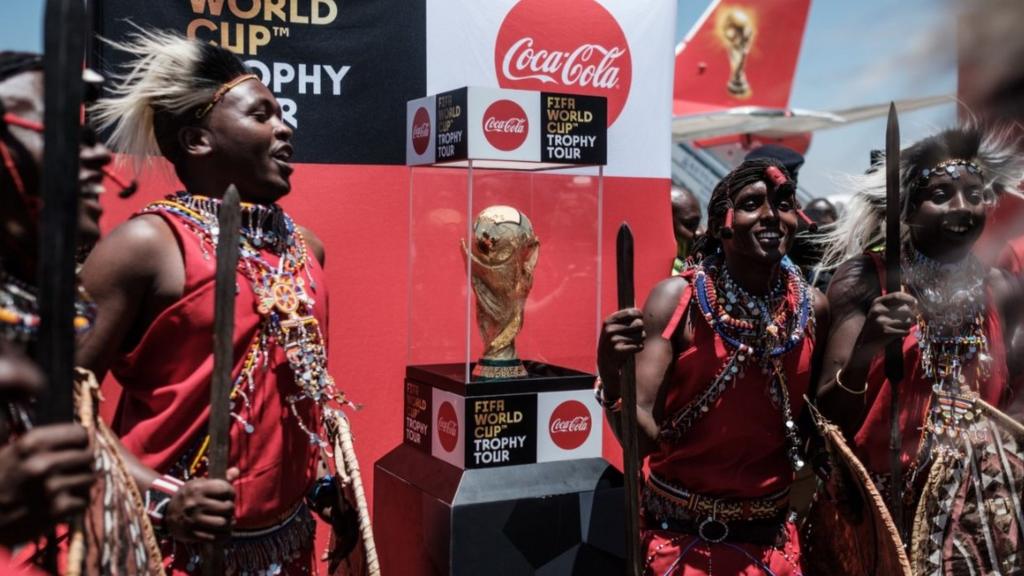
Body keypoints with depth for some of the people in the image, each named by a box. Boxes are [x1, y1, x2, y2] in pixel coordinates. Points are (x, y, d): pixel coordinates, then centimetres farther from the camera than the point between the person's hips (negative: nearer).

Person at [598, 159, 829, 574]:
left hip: (772, 540, 3)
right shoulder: (678, 299, -15)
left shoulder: (812, 308, -4)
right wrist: (612, 376, -36)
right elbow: (642, 437, -20)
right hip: (681, 539, -3)